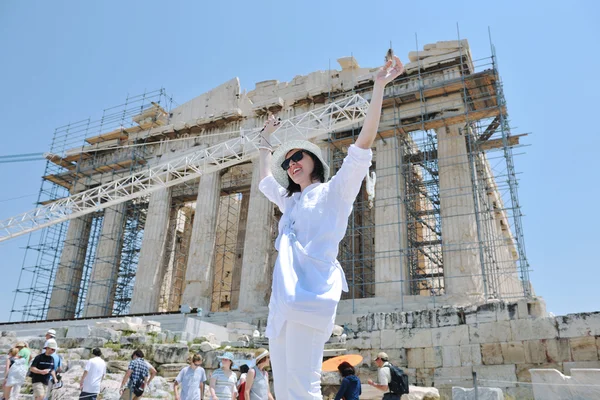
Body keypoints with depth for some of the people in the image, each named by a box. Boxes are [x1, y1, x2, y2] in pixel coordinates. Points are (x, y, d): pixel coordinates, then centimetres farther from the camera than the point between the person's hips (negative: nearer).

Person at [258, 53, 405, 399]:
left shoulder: (335, 191, 10)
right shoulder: (291, 203, 30)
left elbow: (363, 144, 0)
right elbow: (266, 178, 46)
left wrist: (379, 87, -4)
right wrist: (266, 139, 51)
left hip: (310, 291, -7)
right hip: (283, 294, 8)